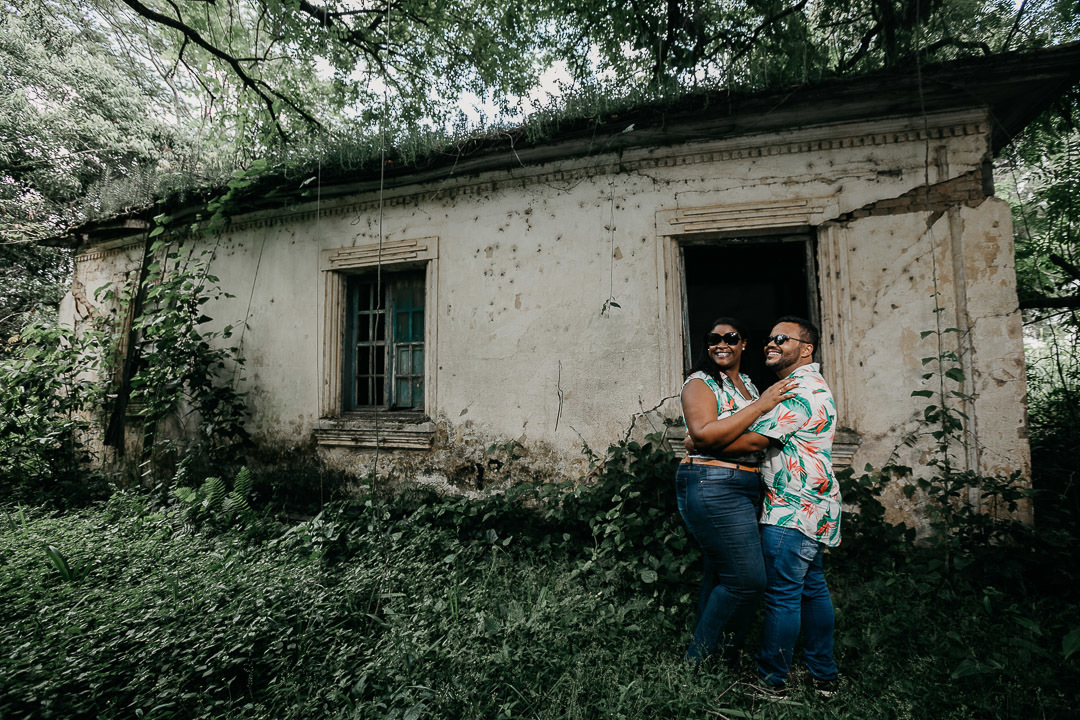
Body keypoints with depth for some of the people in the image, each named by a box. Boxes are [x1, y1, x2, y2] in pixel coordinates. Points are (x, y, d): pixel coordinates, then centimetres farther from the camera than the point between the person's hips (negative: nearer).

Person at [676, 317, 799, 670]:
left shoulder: (749, 385, 18)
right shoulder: (700, 382, -7)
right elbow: (704, 435, -23)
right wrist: (760, 405, -19)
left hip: (745, 488, 8)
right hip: (713, 487, -8)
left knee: (719, 576, 15)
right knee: (747, 579, -7)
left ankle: (709, 654, 30)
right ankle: (699, 661, 10)